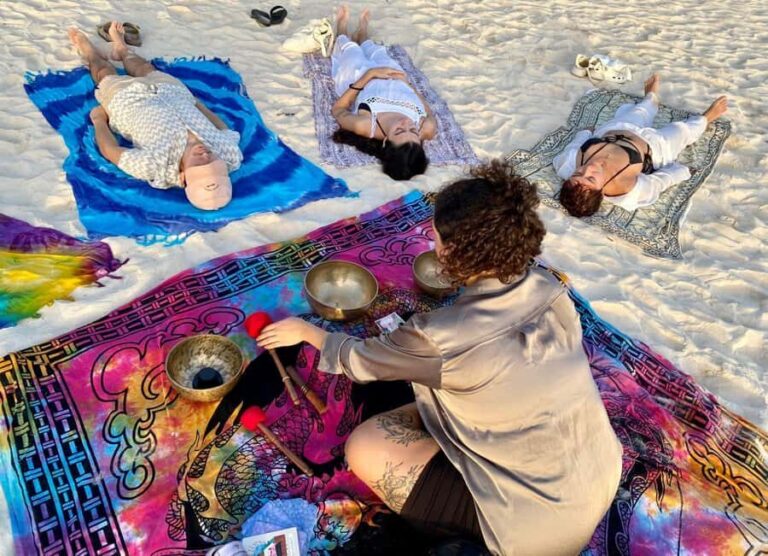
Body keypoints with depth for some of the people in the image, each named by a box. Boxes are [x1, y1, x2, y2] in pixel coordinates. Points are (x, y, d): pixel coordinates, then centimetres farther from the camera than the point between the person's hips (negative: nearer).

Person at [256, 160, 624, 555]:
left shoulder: (440, 337, -27)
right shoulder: (550, 289, -9)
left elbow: (359, 361, -5)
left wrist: (304, 331, 13)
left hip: (544, 520, -7)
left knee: (365, 447, -3)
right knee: (432, 396, 17)